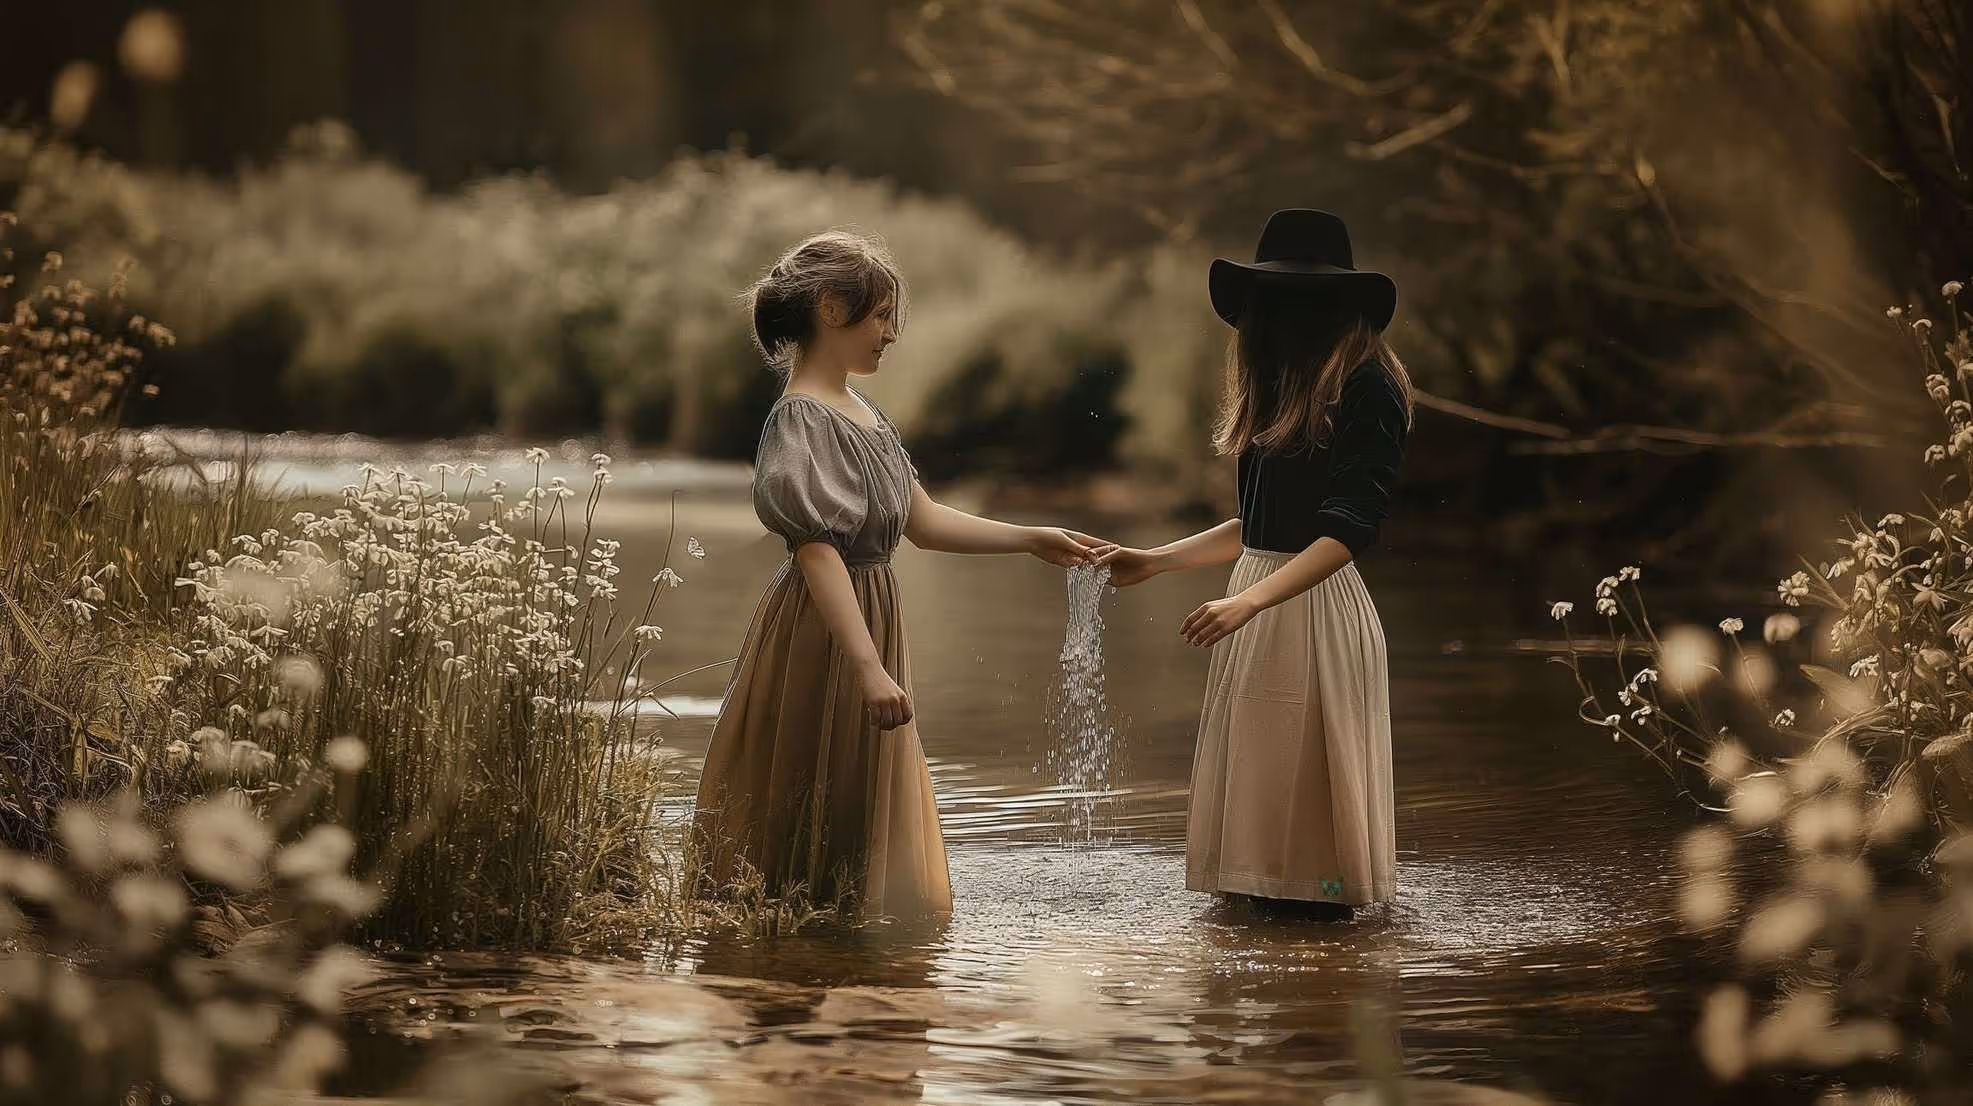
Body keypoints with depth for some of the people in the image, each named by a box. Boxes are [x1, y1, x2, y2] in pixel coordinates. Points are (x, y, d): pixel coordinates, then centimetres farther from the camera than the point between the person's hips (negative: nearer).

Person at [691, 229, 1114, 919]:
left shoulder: (862, 413, 11)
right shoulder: (800, 421, -18)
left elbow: (924, 522, 17)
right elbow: (817, 553, -24)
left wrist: (1032, 540, 14)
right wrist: (868, 667, -30)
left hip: (872, 620, 10)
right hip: (823, 637, -10)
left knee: (868, 826, 13)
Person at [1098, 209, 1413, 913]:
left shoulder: (1364, 388, -12)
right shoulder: (1281, 389, 15)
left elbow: (1350, 529, -20)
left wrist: (1247, 601, -28)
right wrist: (1154, 562, 17)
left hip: (1316, 605, -8)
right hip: (1258, 600, 8)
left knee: (1306, 777, -3)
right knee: (1253, 775, 10)